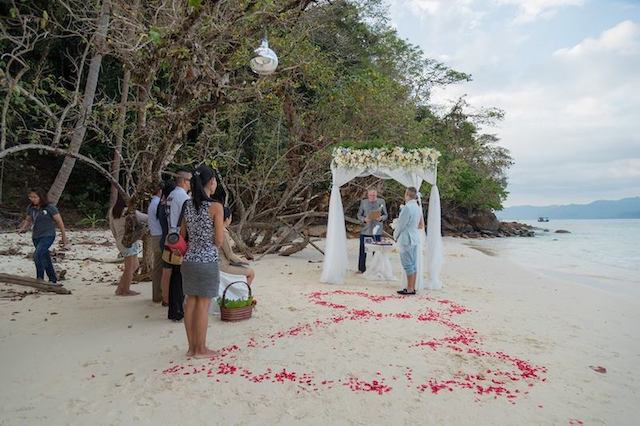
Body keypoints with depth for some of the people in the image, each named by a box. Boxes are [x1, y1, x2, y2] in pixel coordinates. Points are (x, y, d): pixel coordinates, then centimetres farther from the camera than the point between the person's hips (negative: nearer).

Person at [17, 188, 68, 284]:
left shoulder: (50, 207, -12)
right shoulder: (31, 208, 3)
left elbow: (59, 222, -9)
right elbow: (28, 220, 19)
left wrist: (64, 237, -7)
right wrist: (23, 228, -3)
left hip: (48, 236, -6)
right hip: (36, 237, 6)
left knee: (37, 255, -22)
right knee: (45, 259, 14)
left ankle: (40, 279, -12)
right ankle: (53, 280, 26)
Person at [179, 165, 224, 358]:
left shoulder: (187, 205, 5)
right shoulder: (216, 207, -13)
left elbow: (182, 235, 13)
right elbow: (219, 241, -12)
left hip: (189, 260, 6)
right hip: (207, 261, -6)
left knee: (190, 302, 13)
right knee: (203, 305, 4)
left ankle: (192, 347, 23)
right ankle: (201, 349, 16)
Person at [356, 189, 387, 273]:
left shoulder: (381, 202, 4)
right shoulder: (363, 202, 4)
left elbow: (386, 215, 7)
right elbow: (359, 215, 6)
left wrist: (381, 218, -15)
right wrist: (364, 219, -14)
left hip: (377, 231, 0)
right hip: (365, 230, 0)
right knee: (363, 251, 4)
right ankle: (361, 269, 16)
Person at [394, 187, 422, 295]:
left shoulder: (407, 207, -18)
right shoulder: (418, 207, 9)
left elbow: (400, 224, -12)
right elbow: (420, 224, 18)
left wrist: (395, 236, 3)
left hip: (406, 239, -9)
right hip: (415, 238, 9)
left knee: (408, 265, -4)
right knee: (413, 264, 12)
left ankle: (410, 289, 1)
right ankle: (412, 287, 18)